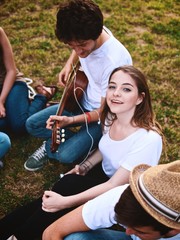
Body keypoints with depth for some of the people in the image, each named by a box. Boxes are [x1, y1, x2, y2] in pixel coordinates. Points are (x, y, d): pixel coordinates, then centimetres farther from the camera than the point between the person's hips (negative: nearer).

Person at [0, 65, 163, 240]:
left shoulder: (148, 140, -31)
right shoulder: (111, 117, -10)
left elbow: (113, 186, -27)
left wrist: (65, 202, -28)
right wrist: (84, 167, -5)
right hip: (104, 173, 6)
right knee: (66, 183, -21)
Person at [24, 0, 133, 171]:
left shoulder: (114, 62, -35)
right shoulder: (86, 36, -15)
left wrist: (71, 120, -34)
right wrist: (69, 64, -3)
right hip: (83, 101, 7)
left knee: (67, 155, -23)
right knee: (32, 125, 2)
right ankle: (81, 139, 1)